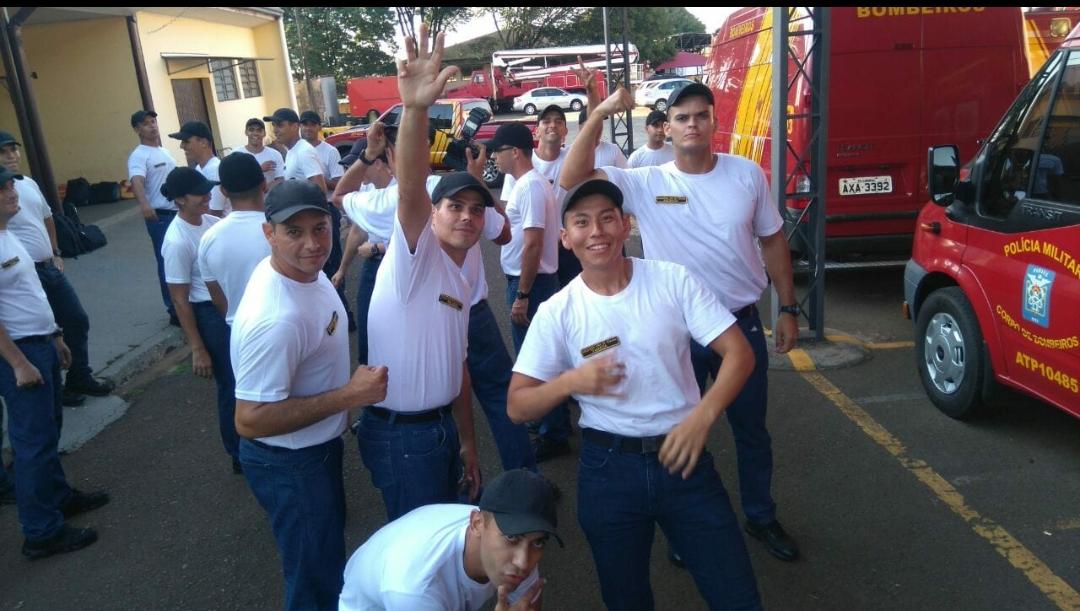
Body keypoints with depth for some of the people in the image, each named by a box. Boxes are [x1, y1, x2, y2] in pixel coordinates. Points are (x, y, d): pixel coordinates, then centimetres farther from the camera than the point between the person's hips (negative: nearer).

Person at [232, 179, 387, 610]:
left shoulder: (305, 268, -9)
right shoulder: (275, 319, -36)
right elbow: (250, 421, -33)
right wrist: (349, 395, -32)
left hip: (318, 447, 9)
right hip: (290, 465, -9)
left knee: (328, 549, 33)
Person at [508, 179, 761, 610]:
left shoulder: (673, 280, -5)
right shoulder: (557, 312, -6)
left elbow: (739, 353, -6)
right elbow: (517, 407, -4)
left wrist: (702, 416, -21)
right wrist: (569, 382, -22)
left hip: (682, 455, 0)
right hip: (608, 469, 0)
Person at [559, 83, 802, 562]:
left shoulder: (747, 174, -3)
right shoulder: (645, 184, -10)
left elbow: (772, 239, 6)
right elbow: (572, 179, -21)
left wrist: (788, 309, 4)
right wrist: (599, 115, -29)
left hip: (741, 323, 2)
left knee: (752, 429, 19)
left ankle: (761, 517, 42)